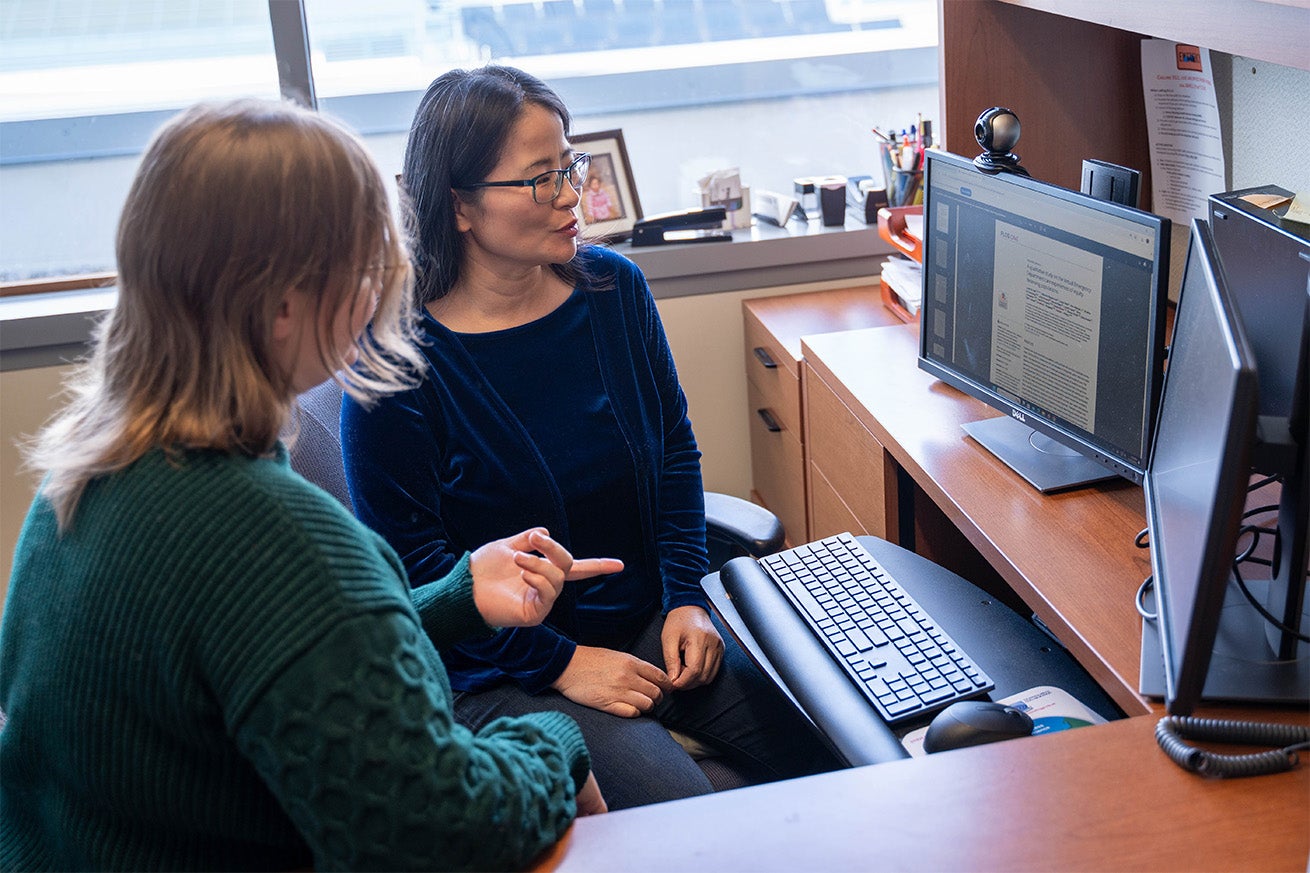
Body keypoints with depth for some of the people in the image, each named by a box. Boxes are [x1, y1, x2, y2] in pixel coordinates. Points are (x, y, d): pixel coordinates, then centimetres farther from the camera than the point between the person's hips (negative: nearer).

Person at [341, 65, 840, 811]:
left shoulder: (614, 287, 0)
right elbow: (409, 556, -12)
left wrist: (686, 599, -1)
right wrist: (560, 663, -16)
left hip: (652, 618, 5)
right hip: (504, 668, -5)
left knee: (845, 763, -8)